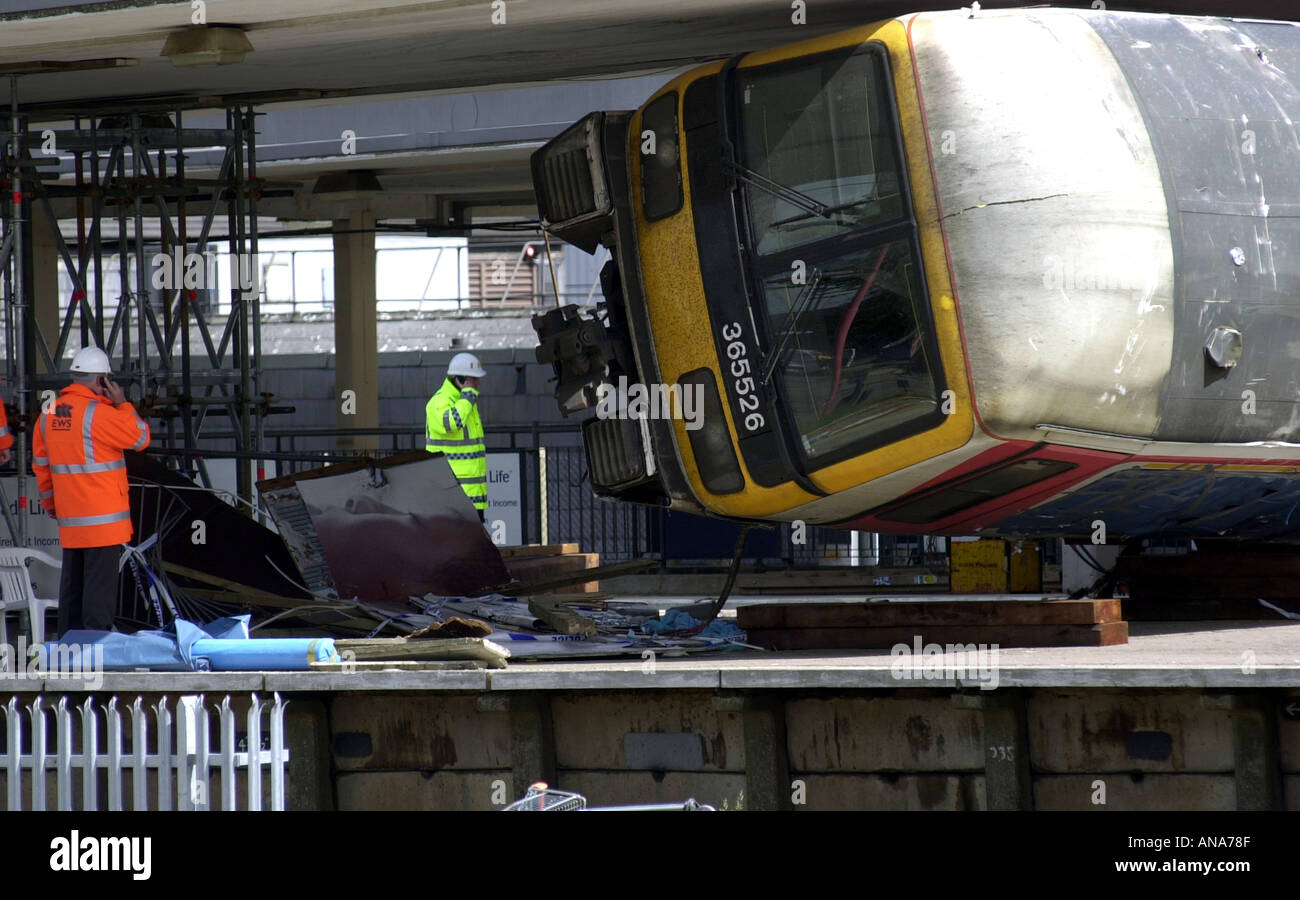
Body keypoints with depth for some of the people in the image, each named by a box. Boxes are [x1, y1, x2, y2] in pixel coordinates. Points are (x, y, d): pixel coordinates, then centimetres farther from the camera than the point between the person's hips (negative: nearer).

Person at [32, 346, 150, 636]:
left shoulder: (49, 413, 8)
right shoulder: (98, 412, -16)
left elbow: (41, 464, 15)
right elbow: (140, 437, -8)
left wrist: (50, 503, 25)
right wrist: (122, 404, 2)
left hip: (69, 522, 7)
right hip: (103, 519, -7)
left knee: (71, 587, 14)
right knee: (100, 588, -5)